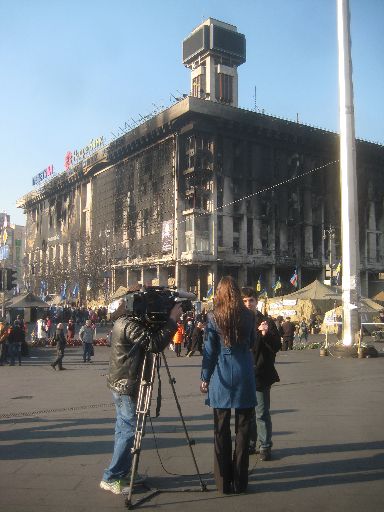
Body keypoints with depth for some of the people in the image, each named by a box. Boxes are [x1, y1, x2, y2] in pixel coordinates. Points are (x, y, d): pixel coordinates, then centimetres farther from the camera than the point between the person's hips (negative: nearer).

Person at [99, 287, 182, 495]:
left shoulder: (125, 322, 11)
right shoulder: (130, 325, -20)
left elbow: (153, 333, 13)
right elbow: (155, 344, -28)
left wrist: (168, 321, -1)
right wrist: (172, 320, -22)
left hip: (121, 384, 10)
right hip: (127, 385, -10)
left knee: (124, 429, 16)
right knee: (130, 430, -5)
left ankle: (122, 472, 25)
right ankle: (111, 478, 1)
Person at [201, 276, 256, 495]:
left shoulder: (214, 317, -5)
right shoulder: (248, 316, 0)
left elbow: (209, 350, -3)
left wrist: (205, 378, 4)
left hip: (221, 378, -1)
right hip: (244, 377, 1)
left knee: (221, 430, 8)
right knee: (243, 428, 9)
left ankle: (224, 481, 15)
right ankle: (240, 481, 15)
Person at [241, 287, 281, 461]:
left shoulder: (267, 322, -2)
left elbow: (277, 347, -5)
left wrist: (266, 334, -21)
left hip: (260, 374, -3)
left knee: (262, 413, 2)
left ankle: (265, 446, 13)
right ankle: (249, 444, 26)